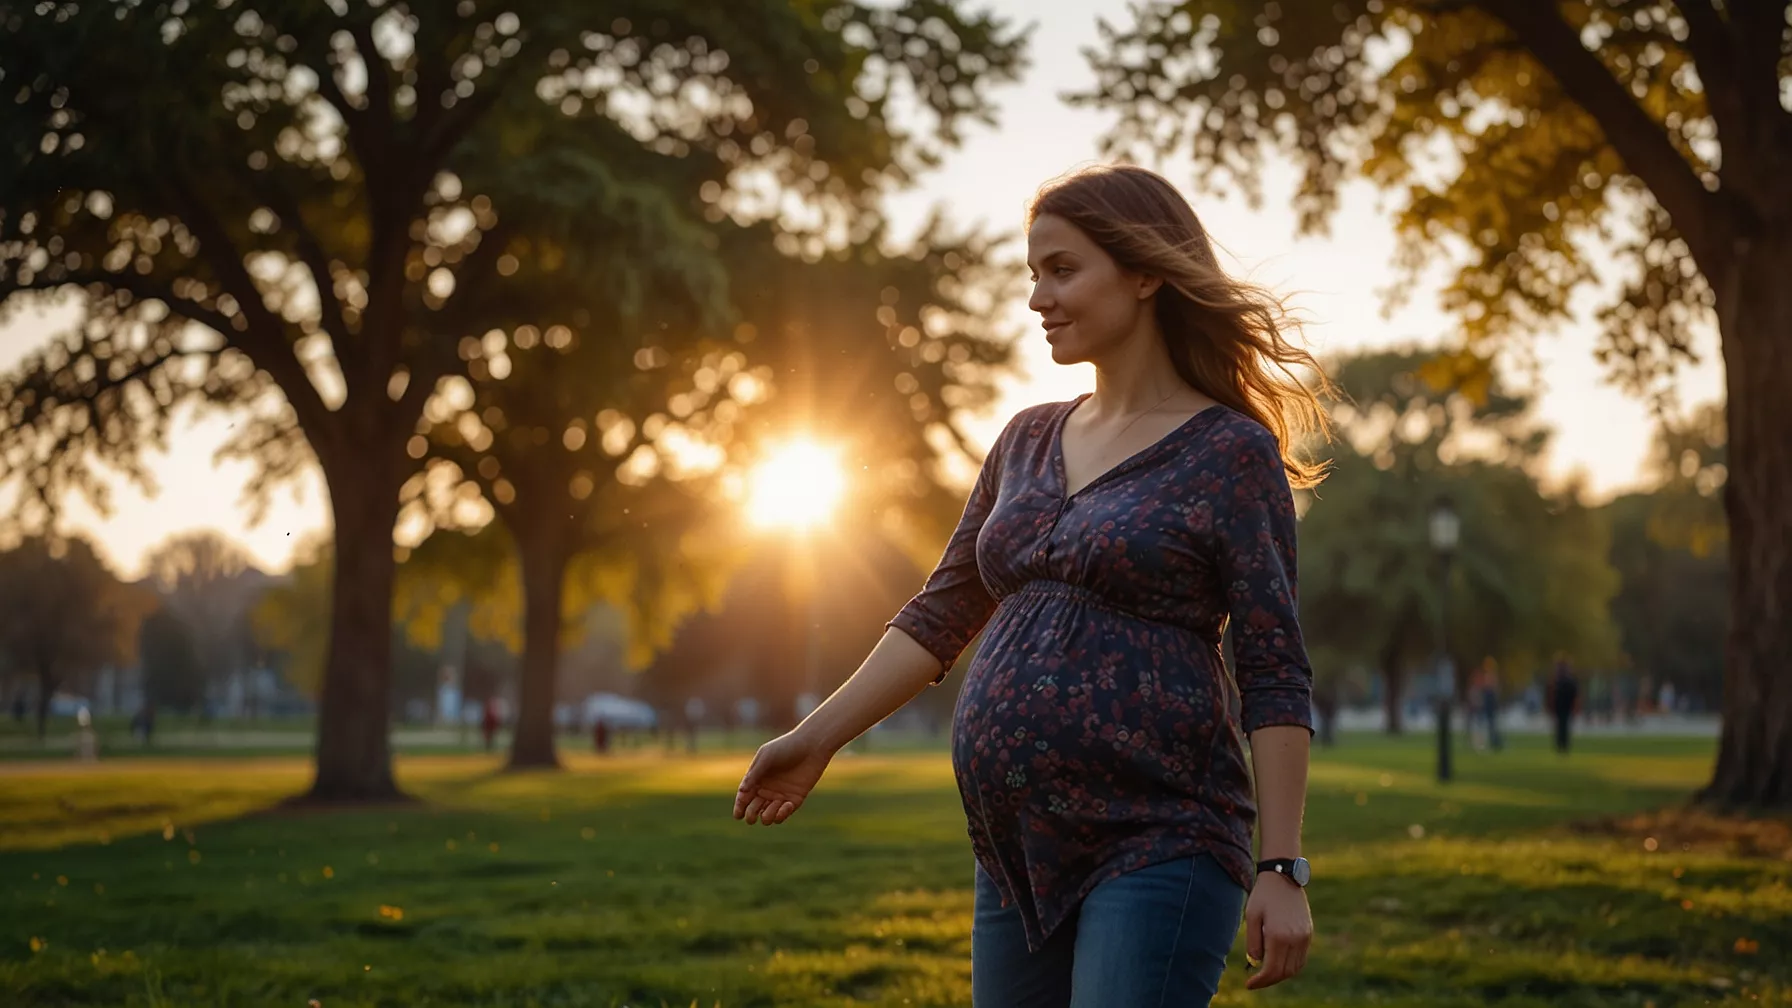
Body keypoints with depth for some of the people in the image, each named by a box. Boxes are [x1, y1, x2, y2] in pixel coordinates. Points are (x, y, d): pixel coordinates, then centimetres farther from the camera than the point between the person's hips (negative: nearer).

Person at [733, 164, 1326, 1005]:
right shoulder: (1028, 441, 14)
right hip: (1017, 844, 6)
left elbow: (1276, 676, -8)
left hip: (1160, 842, -6)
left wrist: (1281, 870, -13)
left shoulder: (1230, 451, -4)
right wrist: (816, 739, 11)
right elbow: (940, 616, 17)